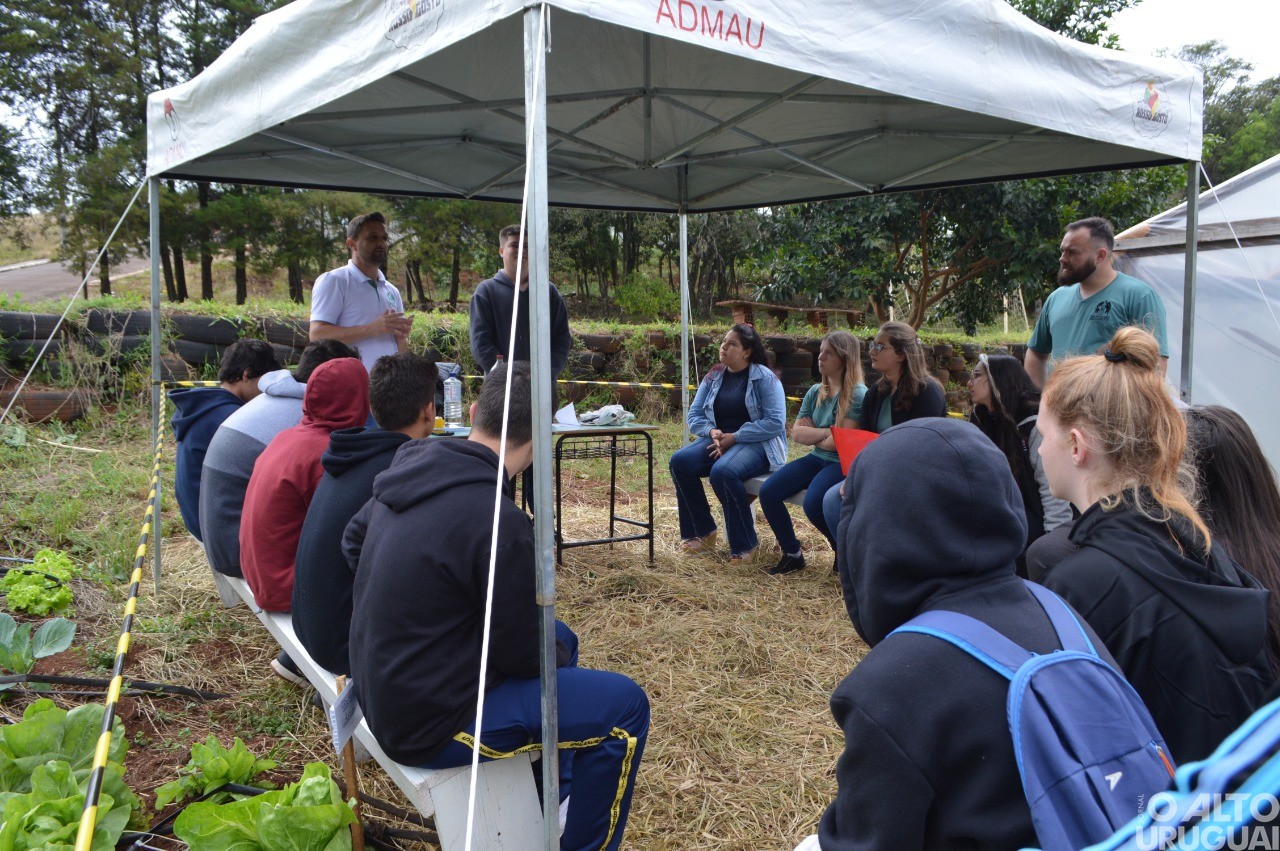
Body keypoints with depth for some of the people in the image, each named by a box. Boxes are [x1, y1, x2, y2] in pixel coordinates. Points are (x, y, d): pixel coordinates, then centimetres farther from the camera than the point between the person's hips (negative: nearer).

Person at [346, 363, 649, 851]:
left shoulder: (412, 467, -5)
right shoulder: (497, 523, -30)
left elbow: (353, 540, 14)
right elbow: (524, 657, -17)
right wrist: (554, 652, 4)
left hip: (383, 690, 9)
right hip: (430, 724, -9)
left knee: (560, 641, 23)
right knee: (625, 706, -3)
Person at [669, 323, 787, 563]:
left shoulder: (765, 378, -7)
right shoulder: (713, 376, 10)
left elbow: (775, 422, -15)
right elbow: (694, 416, 11)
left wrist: (734, 438, -19)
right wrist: (712, 432, -11)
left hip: (758, 444, -6)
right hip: (718, 440, 6)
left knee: (722, 471, -35)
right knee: (680, 461, -20)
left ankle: (744, 544, -17)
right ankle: (702, 532, -5)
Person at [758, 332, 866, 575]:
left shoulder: (858, 394, -11)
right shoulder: (815, 392, 10)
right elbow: (796, 433, 2)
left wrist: (812, 435, -2)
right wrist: (827, 432, -12)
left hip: (844, 464, -7)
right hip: (817, 459, 7)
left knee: (813, 503, -31)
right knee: (768, 492, -11)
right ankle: (792, 554, 5)